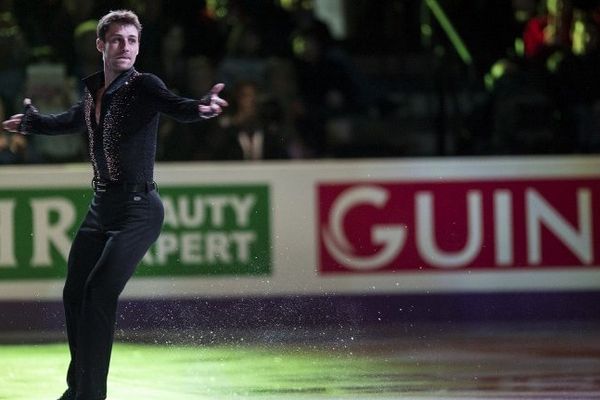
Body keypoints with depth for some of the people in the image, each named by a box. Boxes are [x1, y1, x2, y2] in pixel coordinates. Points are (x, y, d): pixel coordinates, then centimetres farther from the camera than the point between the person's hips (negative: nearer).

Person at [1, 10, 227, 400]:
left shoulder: (143, 86, -12)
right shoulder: (94, 91, 7)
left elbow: (177, 107, -33)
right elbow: (70, 122, 30)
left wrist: (201, 108, -56)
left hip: (138, 209, -8)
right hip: (102, 206, 8)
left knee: (98, 293, -17)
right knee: (74, 294, 14)